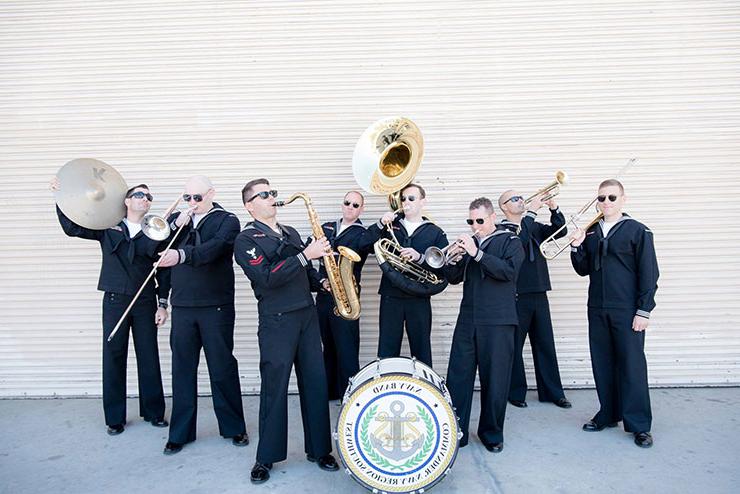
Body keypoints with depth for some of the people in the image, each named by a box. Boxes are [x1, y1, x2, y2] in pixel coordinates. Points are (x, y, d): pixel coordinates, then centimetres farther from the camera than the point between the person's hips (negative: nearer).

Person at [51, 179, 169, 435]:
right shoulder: (108, 227, 6)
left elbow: (164, 271, 4)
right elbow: (72, 227, 5)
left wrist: (162, 304, 0)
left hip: (145, 301, 0)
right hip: (114, 300, 0)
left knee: (149, 358, 4)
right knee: (113, 358, 5)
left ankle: (154, 412, 18)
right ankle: (114, 417, 17)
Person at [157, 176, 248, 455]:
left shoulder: (227, 220, -1)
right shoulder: (177, 218, 14)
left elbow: (214, 248, -21)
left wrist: (180, 255, -37)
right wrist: (175, 226, -9)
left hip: (216, 306, -4)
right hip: (182, 306, 4)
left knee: (222, 367, 4)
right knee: (182, 369, 8)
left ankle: (234, 428, 19)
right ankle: (180, 432, 21)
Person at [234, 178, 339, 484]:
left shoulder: (290, 232, 17)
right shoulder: (247, 238, -4)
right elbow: (267, 278, -20)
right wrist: (305, 255, -22)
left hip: (307, 316, 6)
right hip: (276, 321, -6)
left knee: (316, 384, 7)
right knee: (274, 389, 2)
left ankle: (319, 449, 21)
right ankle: (266, 457, 19)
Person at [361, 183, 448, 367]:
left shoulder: (435, 233, 6)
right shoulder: (390, 226, 11)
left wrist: (419, 257, -19)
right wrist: (380, 224, -13)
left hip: (419, 299, -1)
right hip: (390, 297, 1)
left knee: (421, 351, 6)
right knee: (386, 351, 4)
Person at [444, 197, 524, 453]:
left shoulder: (511, 241, 2)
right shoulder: (468, 242, 15)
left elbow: (508, 270, -16)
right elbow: (454, 278, 12)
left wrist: (476, 253, -21)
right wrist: (454, 258, -8)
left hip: (497, 321, -4)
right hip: (467, 319, 4)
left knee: (495, 380, 3)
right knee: (457, 377, 3)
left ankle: (492, 434, 20)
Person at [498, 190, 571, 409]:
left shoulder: (534, 227, 16)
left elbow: (559, 230, 5)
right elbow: (519, 239, -24)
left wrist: (554, 208, -9)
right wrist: (532, 211, -20)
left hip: (539, 294, 6)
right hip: (515, 296, -6)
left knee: (545, 345, 11)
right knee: (514, 347, 4)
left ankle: (552, 391, 21)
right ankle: (515, 393, 15)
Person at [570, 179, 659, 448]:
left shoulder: (637, 231, -3)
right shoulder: (590, 232, 10)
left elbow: (649, 274, -6)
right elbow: (583, 270, 12)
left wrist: (644, 310, -10)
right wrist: (576, 247, -6)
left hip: (627, 311, -4)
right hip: (597, 310, 5)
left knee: (632, 365, 0)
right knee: (602, 364, 10)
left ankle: (639, 424, 12)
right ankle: (608, 415, 24)